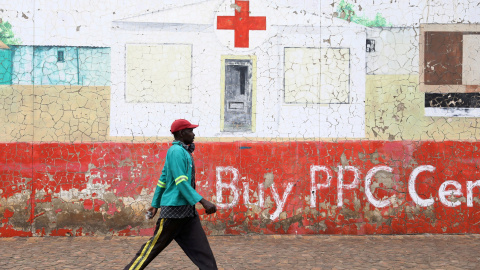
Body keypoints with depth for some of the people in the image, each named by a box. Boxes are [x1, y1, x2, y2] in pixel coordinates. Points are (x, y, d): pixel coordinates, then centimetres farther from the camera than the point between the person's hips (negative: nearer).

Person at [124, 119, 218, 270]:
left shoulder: (183, 152, 17)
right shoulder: (176, 151, -12)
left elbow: (163, 180, 21)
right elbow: (181, 182, -21)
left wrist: (155, 204, 25)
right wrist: (203, 202, -26)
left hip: (187, 210, 9)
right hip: (174, 208, -9)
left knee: (202, 249, 3)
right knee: (154, 246, -1)